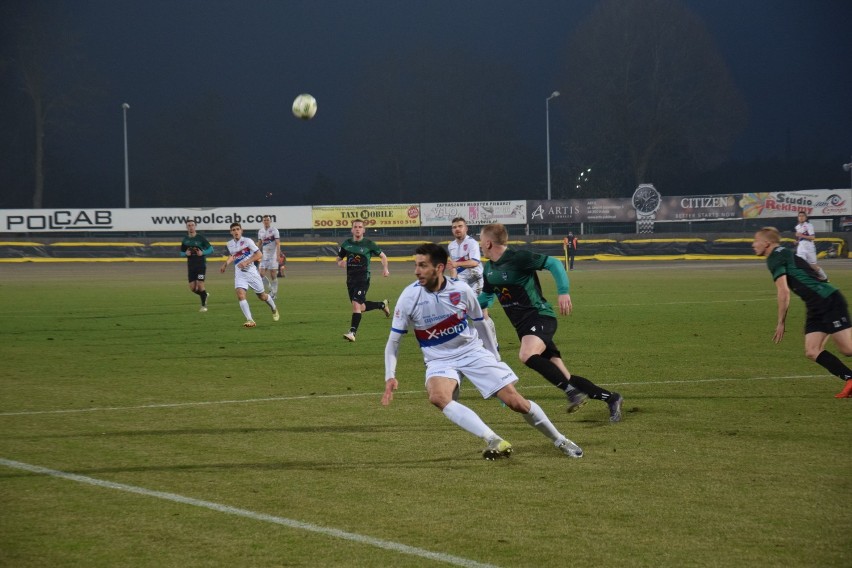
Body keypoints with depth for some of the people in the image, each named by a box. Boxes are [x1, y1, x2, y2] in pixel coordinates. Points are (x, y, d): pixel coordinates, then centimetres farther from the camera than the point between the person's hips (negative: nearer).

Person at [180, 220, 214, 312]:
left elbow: (210, 249, 0)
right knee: (192, 288, -1)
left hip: (201, 264, -4)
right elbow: (181, 252, 17)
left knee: (200, 285, -13)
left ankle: (204, 305, 1)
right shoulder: (185, 240, 7)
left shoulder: (200, 238, -5)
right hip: (191, 266, 4)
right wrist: (186, 253, -6)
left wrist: (203, 253, -18)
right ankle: (205, 295, 29)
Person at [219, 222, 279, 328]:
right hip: (239, 274, 3)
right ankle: (250, 320, -26)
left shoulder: (247, 241, -9)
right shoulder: (230, 244, 7)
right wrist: (226, 263, 13)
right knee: (240, 294, -23)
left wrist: (246, 262, -22)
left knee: (262, 296, 11)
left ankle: (274, 310, 43)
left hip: (251, 272, -3)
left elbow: (259, 254, -13)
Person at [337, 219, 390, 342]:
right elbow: (339, 259, 18)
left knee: (356, 304, -20)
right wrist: (340, 263, -6)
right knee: (361, 307, 14)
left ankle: (352, 332, -20)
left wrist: (385, 269, -7)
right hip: (350, 279, 5)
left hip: (363, 279, -5)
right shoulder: (346, 244, 7)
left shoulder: (368, 244, -3)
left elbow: (383, 256, 8)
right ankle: (383, 305, 40)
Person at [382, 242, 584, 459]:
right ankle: (494, 441, -39)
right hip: (439, 360, 0)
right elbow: (393, 341, -4)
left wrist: (495, 359, 13)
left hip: (473, 352, 0)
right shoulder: (409, 297, -13)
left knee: (515, 401, -7)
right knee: (437, 396, -34)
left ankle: (560, 440, 16)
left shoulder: (461, 290, -11)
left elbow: (480, 325, 6)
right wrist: (390, 377, -16)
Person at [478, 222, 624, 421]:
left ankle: (573, 392, -29)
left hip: (539, 317, -8)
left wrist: (563, 292, -24)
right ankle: (610, 398, 9)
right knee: (564, 378, 2)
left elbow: (553, 263, -15)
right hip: (524, 326, 8)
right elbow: (486, 296, 28)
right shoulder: (489, 269, 12)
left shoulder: (517, 258, -13)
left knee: (527, 355, -36)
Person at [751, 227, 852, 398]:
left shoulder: (775, 258, -7)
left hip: (829, 301, -10)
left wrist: (781, 323, -9)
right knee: (812, 352, 0)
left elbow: (783, 291, -15)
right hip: (816, 307, 10)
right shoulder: (783, 254, 22)